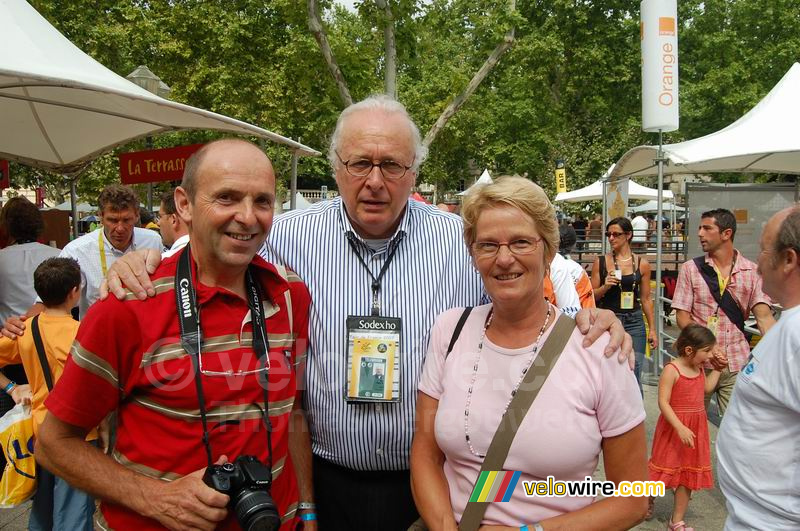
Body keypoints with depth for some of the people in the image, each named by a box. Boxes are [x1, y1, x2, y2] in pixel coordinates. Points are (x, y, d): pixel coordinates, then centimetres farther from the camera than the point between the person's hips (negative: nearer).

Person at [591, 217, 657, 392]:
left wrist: (652, 329, 9)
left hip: (634, 322, 0)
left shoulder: (642, 264, 4)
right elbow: (592, 296, 6)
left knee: (634, 376, -1)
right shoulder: (600, 262, 2)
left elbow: (646, 299, 10)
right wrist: (605, 287, -15)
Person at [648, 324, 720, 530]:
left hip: (695, 428, 7)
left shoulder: (699, 368, 3)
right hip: (674, 428, -7)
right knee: (666, 468, 8)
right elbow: (663, 402, -24)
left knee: (688, 473, 12)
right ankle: (647, 501, 34)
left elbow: (707, 387, 23)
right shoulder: (672, 370, -20)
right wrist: (680, 428, -30)